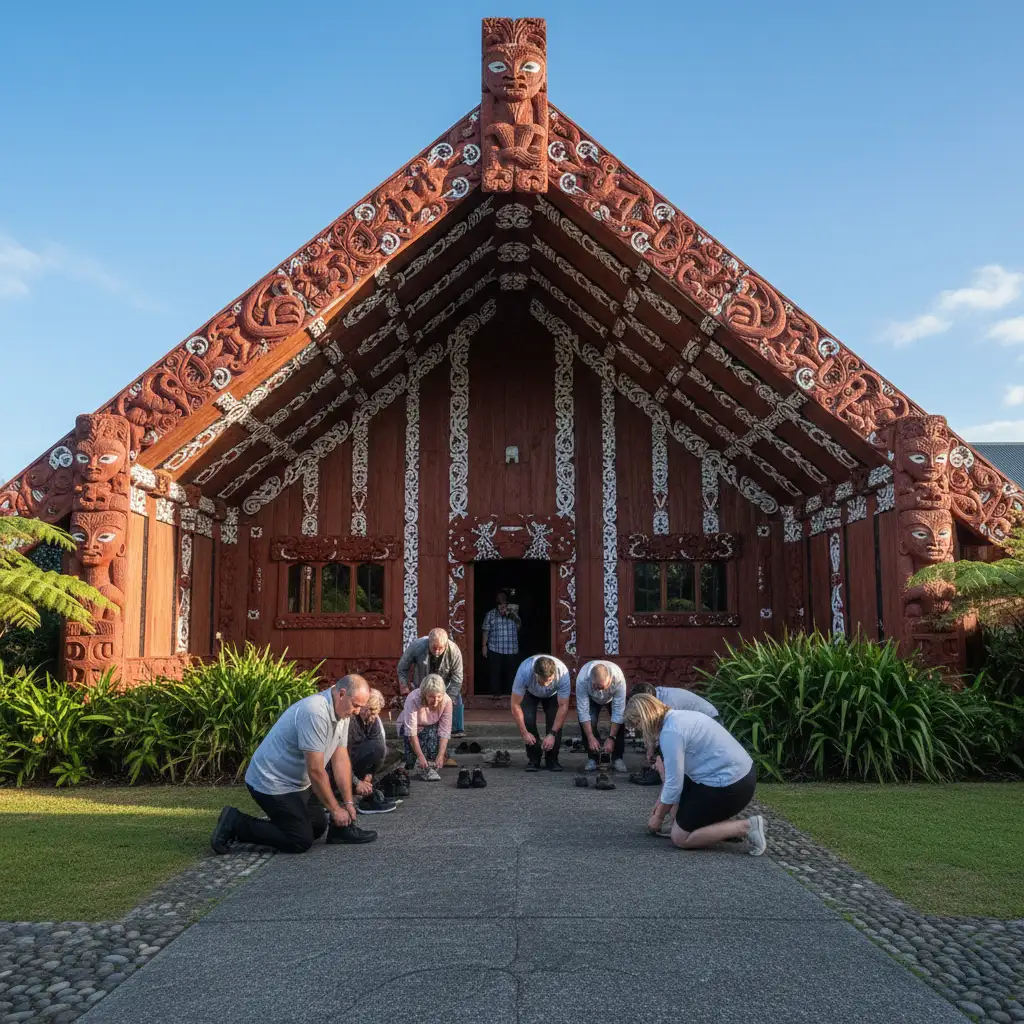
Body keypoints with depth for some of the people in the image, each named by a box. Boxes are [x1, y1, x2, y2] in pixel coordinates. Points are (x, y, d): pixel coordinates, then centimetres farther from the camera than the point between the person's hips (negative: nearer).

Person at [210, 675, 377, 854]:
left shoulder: (342, 712, 0)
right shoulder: (315, 712, -30)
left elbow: (341, 759, 3)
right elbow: (315, 770, -27)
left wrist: (348, 802, -1)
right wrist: (335, 809, -17)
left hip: (295, 782, 10)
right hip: (271, 783, -10)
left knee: (318, 827, 13)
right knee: (300, 842, -9)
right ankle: (235, 824, -2)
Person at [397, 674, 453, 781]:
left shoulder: (447, 701, -27)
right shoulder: (413, 699, -36)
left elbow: (445, 731, -26)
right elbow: (411, 731, -38)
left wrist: (441, 755, -35)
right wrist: (420, 756, -40)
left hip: (431, 729, 2)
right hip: (407, 727, -2)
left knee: (432, 733, -29)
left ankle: (430, 766, -19)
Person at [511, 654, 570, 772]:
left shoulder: (563, 673, -40)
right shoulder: (524, 671, -42)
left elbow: (563, 707, -28)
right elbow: (515, 705, -31)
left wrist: (552, 734, -31)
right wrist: (523, 732, -27)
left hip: (553, 695, 0)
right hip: (529, 693, 0)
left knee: (555, 721, -20)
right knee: (528, 719, -22)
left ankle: (552, 760, -2)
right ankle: (533, 759, -4)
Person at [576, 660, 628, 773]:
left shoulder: (618, 678, -41)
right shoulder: (582, 679, -40)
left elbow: (618, 711, -34)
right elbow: (583, 710, -33)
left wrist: (611, 738, -34)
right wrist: (591, 738, -33)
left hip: (614, 697, 0)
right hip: (592, 698, 0)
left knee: (620, 720, -21)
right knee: (589, 722, -21)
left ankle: (617, 758, -5)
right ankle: (593, 758, -3)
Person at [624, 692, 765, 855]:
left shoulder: (670, 732, -20)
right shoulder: (677, 718, 9)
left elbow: (674, 785, -15)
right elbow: (674, 774, 21)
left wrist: (658, 817, 1)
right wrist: (660, 802, 25)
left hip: (730, 786, -10)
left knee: (680, 838, 2)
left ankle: (745, 827, -2)